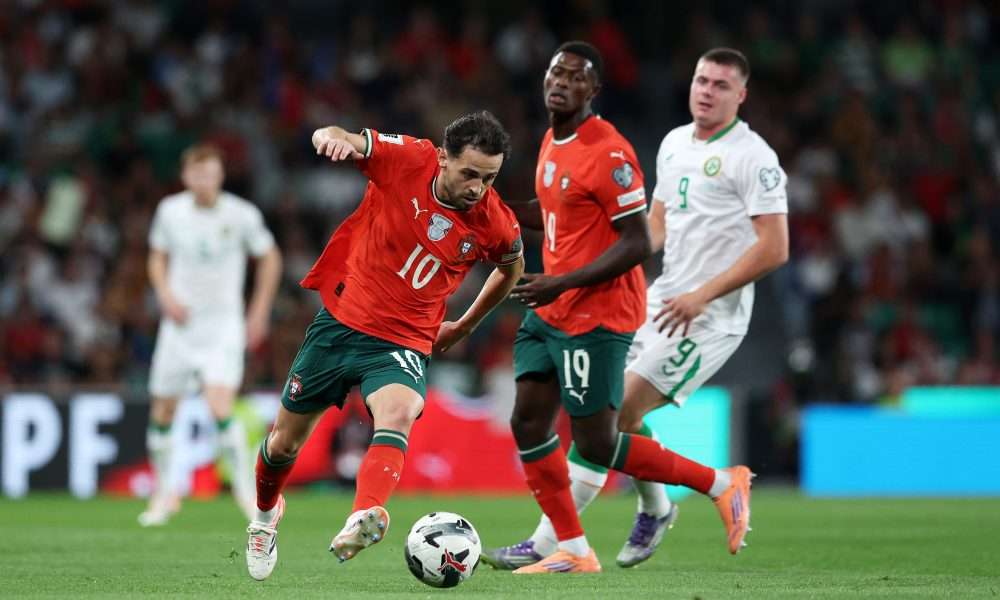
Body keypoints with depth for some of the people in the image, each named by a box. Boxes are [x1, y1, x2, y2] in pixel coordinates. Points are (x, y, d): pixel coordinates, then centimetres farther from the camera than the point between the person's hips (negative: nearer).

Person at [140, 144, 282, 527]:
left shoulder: (242, 215, -8)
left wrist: (259, 313, 4)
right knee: (162, 412, 6)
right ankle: (165, 492, 25)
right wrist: (166, 294, -5)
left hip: (223, 325, -3)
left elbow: (270, 258, 7)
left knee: (220, 406, -20)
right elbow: (158, 258, 14)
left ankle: (245, 485, -4)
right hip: (180, 322, 3)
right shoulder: (170, 211, -2)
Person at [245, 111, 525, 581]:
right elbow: (337, 140, -18)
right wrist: (332, 137, -43)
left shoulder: (495, 224, -11)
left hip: (402, 343, -1)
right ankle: (265, 515, 46)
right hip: (341, 321, 1)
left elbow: (511, 267, 12)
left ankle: (362, 521, -56)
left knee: (398, 415, -34)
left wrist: (464, 327, 18)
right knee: (285, 441, 13)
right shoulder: (406, 159, -15)